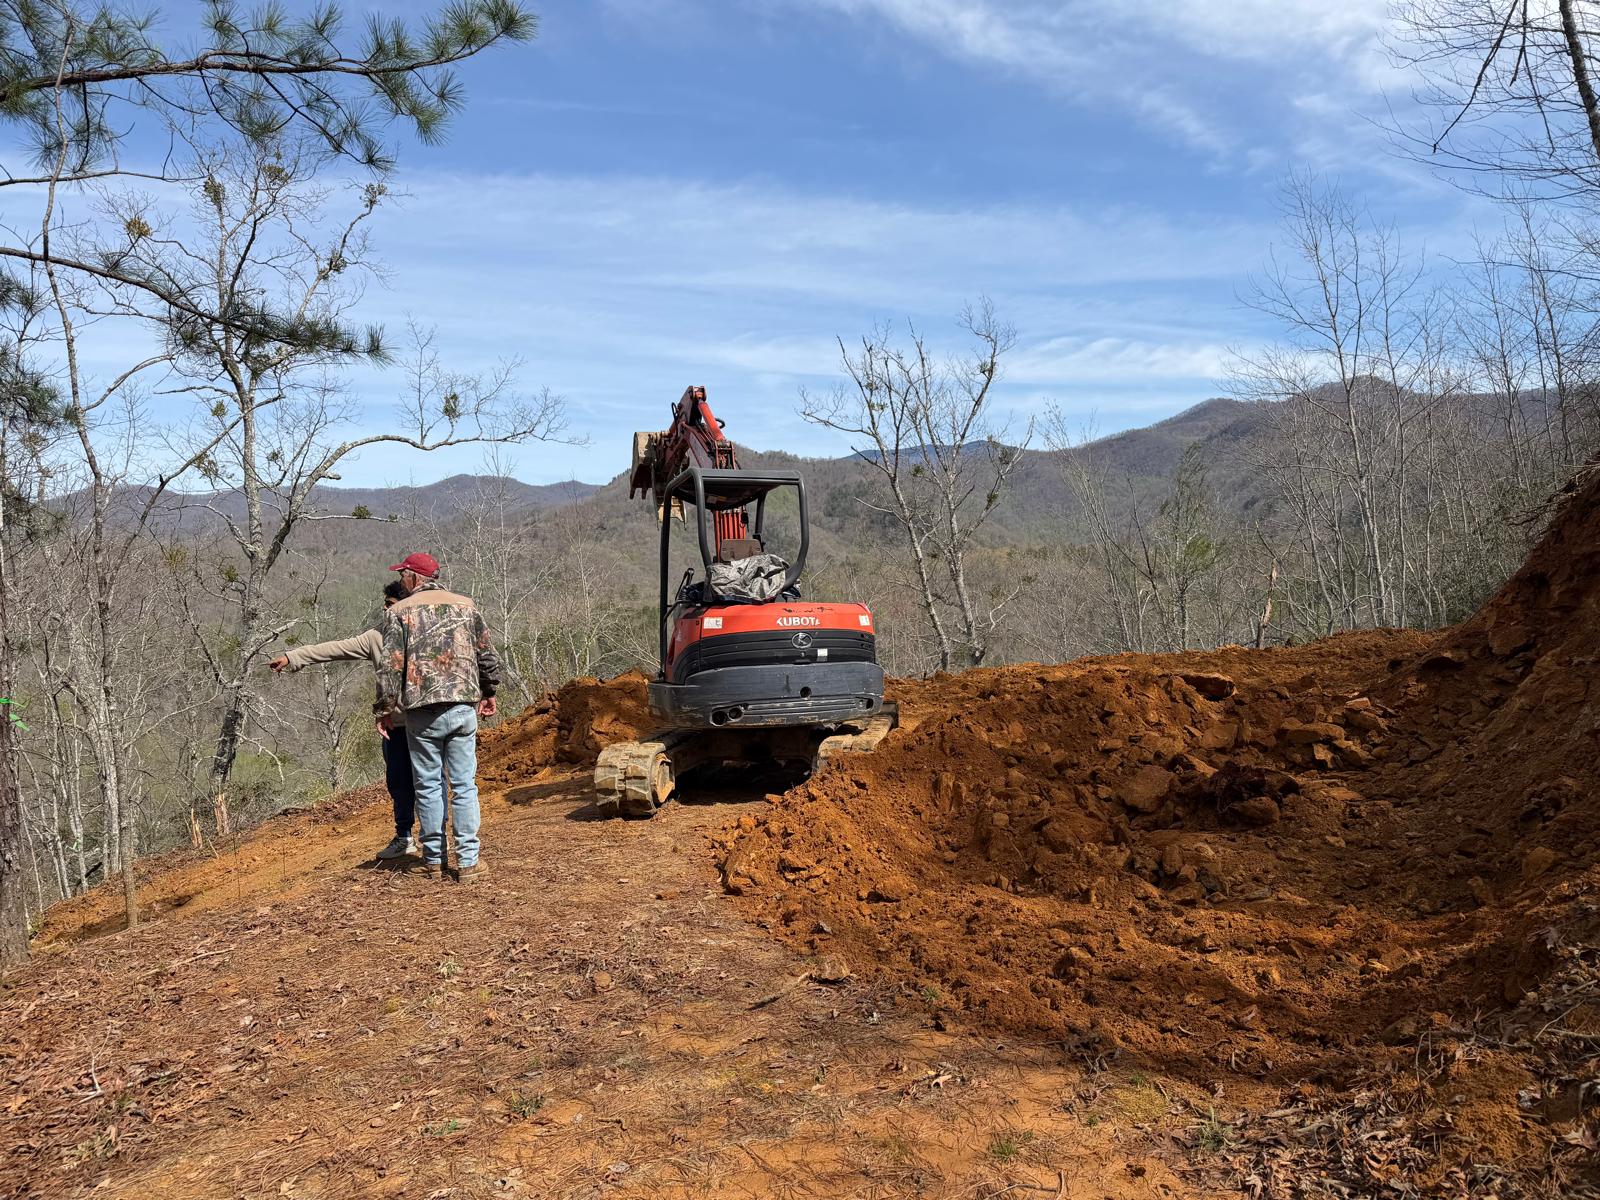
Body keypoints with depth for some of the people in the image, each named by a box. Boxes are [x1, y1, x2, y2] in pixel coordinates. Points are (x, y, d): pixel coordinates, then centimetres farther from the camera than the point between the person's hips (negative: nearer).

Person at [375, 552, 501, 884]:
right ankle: (468, 862, 3)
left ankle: (433, 860, 14)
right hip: (463, 707, 2)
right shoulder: (466, 605, 9)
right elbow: (487, 656, 12)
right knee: (464, 785, 5)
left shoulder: (399, 612, 0)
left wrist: (384, 709, 4)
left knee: (428, 785, 8)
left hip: (421, 711, -2)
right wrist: (489, 693, 25)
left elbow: (389, 666, -5)